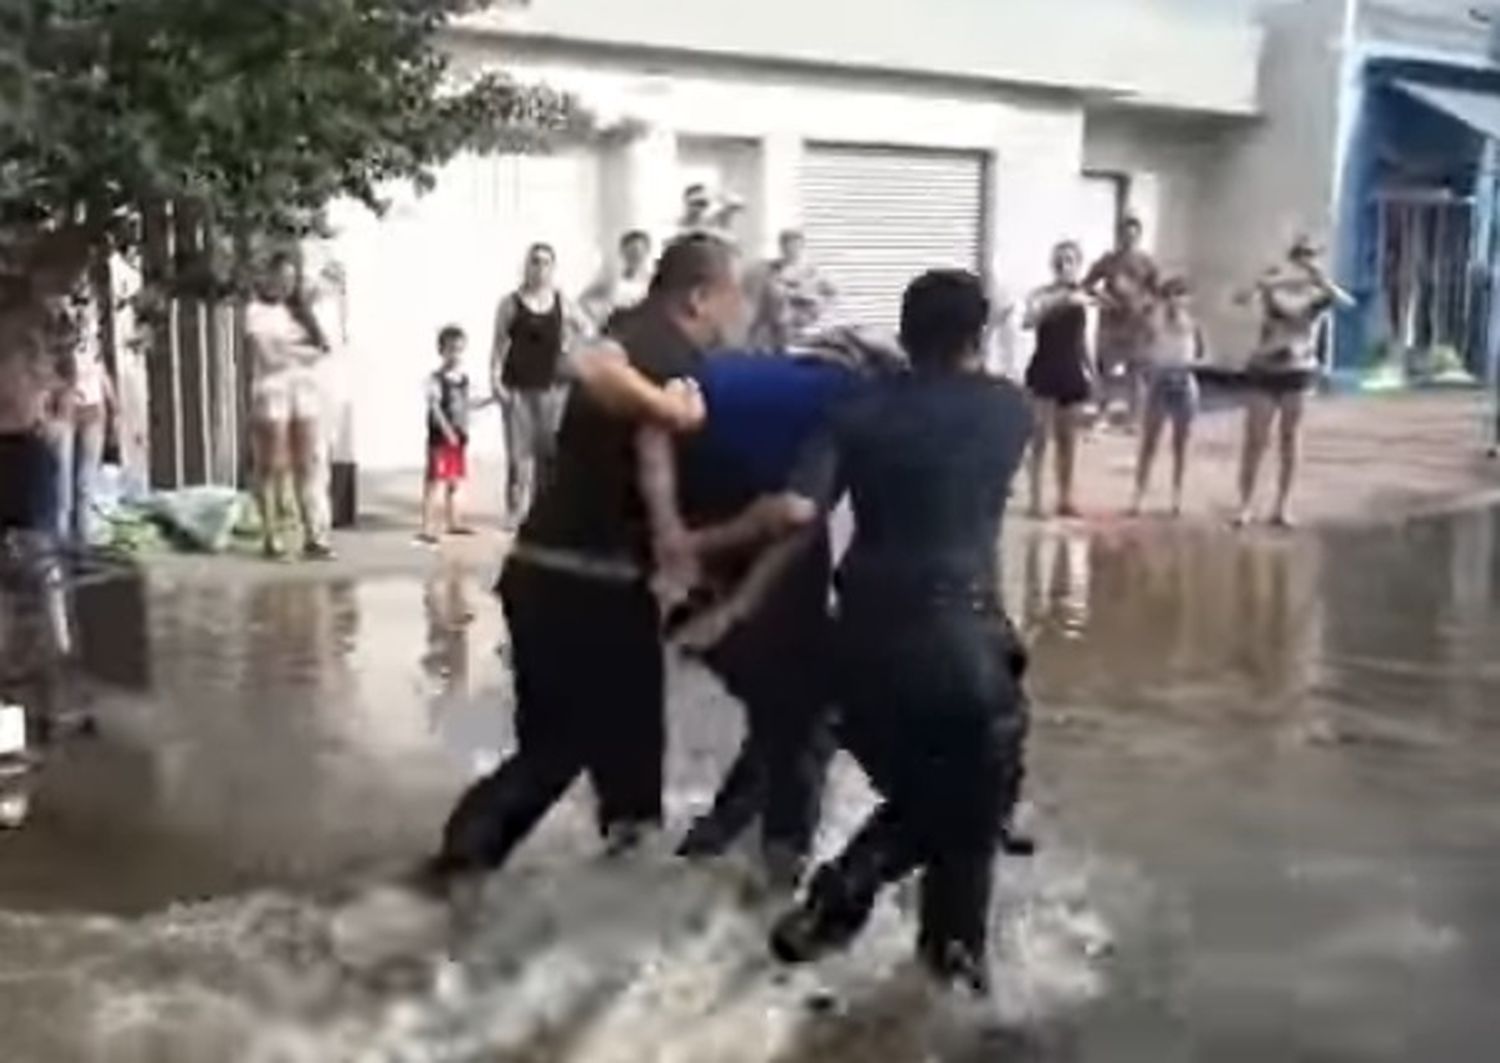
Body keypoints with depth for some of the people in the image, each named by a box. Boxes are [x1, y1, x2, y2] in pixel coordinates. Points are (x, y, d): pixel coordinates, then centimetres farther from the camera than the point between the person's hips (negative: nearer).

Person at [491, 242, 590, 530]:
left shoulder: (562, 303, 5)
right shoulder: (511, 304, 0)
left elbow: (586, 331, 17)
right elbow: (499, 345, 0)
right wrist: (495, 379, -9)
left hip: (551, 387, 2)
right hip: (517, 388, -2)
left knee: (550, 451, 2)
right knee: (519, 452, -4)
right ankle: (516, 512, 2)